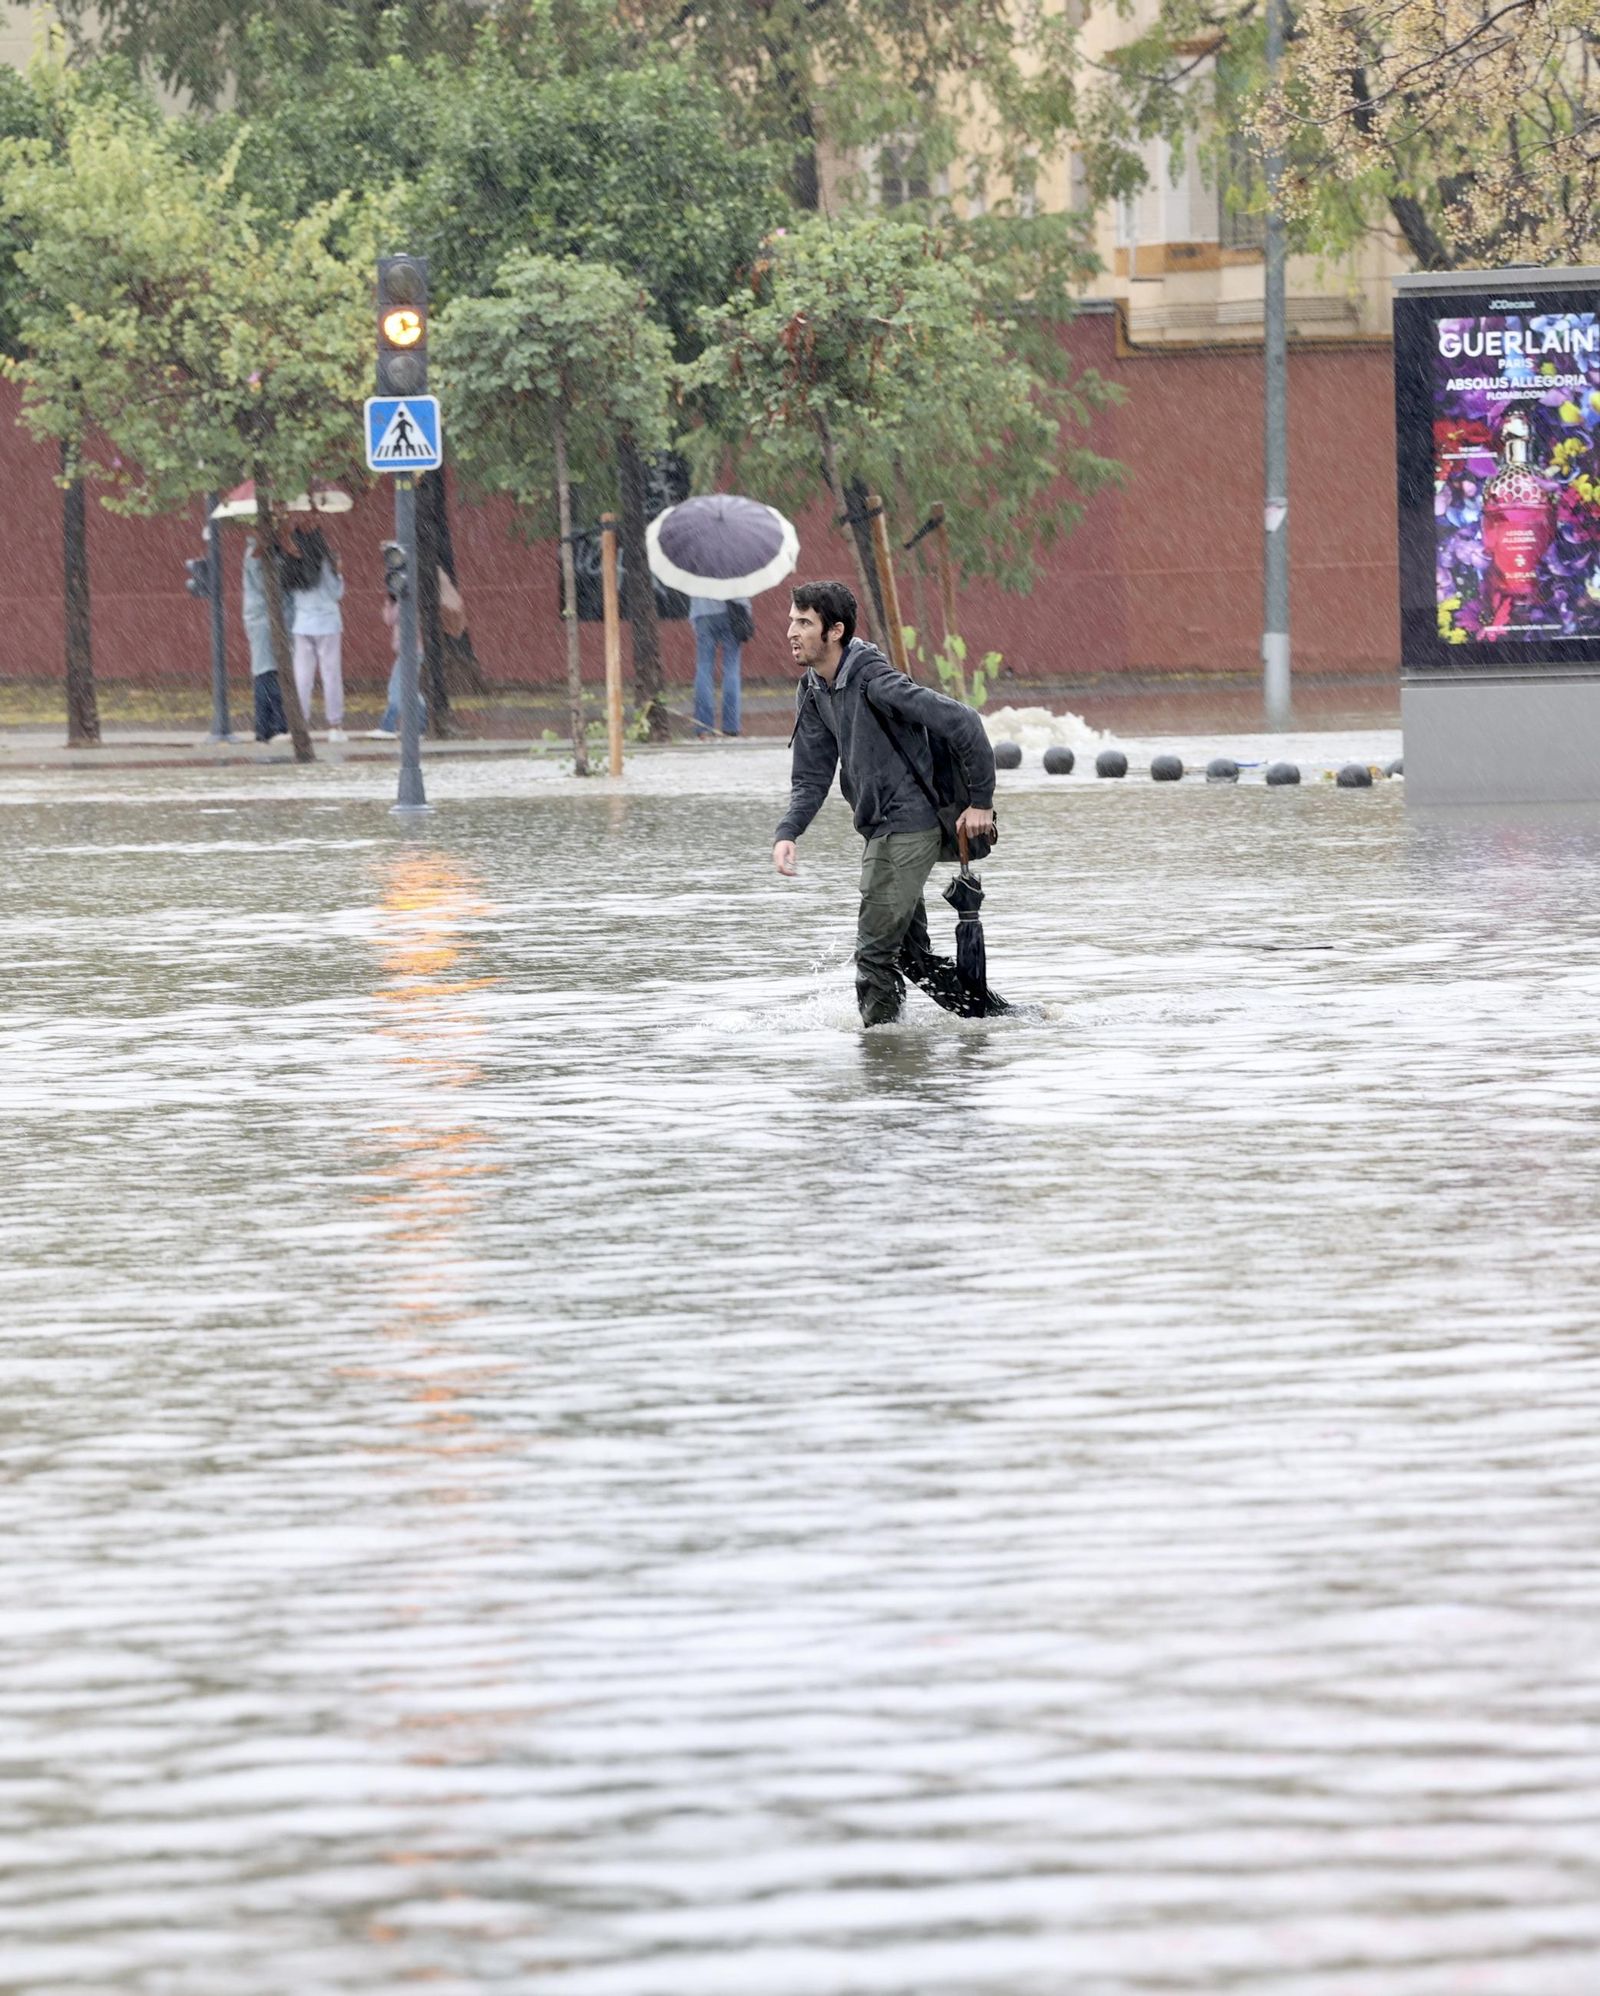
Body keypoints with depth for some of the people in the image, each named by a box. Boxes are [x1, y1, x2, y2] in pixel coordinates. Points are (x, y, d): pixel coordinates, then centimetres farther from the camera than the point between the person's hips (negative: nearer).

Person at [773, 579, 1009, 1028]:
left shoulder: (875, 682, -21)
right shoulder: (814, 694, 7)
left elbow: (962, 722, -21)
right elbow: (812, 779, 9)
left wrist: (980, 801, -16)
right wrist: (787, 833, -10)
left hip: (909, 827, -10)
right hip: (880, 832, 10)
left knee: (875, 952, -9)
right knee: (910, 954, 16)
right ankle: (1000, 1016, 23)